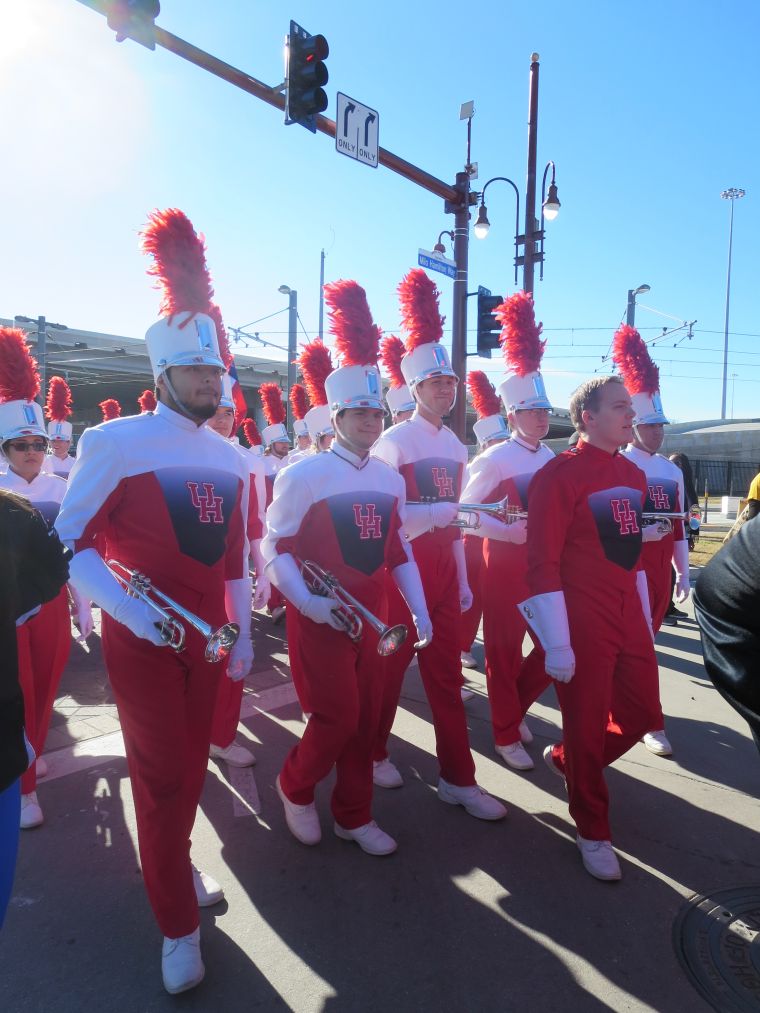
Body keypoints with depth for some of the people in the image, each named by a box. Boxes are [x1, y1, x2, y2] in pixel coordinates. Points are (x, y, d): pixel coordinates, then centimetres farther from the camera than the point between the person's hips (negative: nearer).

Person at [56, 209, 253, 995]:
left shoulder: (229, 458, 7)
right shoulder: (113, 443, -11)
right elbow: (68, 540, -10)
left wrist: (242, 632, 11)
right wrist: (125, 607, -23)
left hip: (206, 637, 5)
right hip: (140, 637, -5)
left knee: (189, 763, 16)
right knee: (161, 772, 2)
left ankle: (172, 867, 43)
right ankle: (178, 927, 21)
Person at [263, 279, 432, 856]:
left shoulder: (389, 478, 6)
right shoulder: (303, 475, -10)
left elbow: (399, 549, 10)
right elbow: (275, 546, -11)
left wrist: (419, 610, 5)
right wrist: (308, 602, -24)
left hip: (372, 617, 5)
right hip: (320, 620, -5)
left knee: (367, 719, 11)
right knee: (338, 717, -3)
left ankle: (354, 816, 30)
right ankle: (295, 788, 27)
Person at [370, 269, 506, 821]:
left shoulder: (457, 445, 11)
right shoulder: (393, 441, -10)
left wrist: (463, 582, 14)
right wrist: (445, 511, -25)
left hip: (443, 563, 6)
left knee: (447, 672, 10)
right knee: (391, 664, 9)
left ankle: (458, 778, 20)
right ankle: (374, 752, 32)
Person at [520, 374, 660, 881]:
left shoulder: (634, 474, 10)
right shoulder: (560, 474, -15)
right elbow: (543, 565, -18)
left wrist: (645, 620, 18)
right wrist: (557, 645, -19)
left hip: (629, 619, 8)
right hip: (583, 624, -8)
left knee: (643, 713, 15)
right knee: (587, 728, 6)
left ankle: (565, 759, 40)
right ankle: (594, 832, 29)